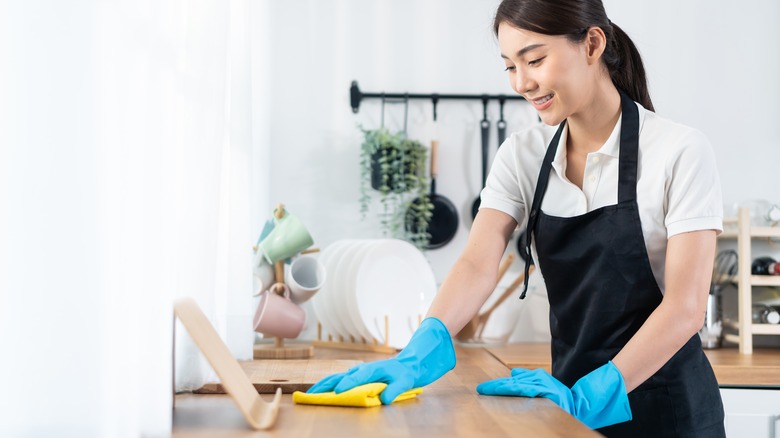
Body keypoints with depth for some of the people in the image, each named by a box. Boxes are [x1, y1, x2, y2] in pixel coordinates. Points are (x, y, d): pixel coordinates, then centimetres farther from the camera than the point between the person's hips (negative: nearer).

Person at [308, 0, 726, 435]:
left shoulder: (680, 151, -14)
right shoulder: (523, 155, -1)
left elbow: (685, 306, -19)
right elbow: (478, 264, -14)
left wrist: (588, 397, -29)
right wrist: (423, 350, -31)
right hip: (576, 399, 4)